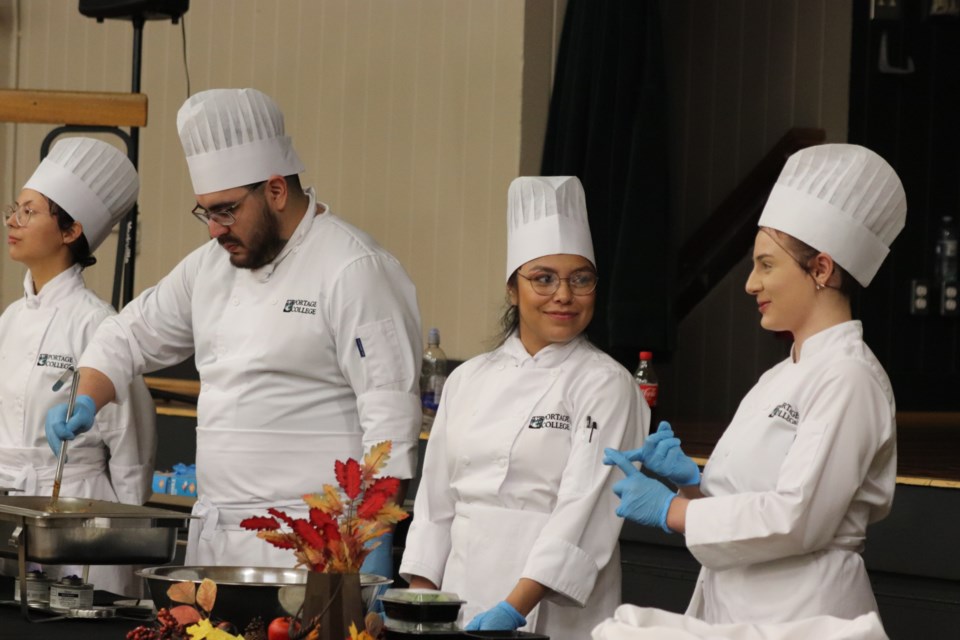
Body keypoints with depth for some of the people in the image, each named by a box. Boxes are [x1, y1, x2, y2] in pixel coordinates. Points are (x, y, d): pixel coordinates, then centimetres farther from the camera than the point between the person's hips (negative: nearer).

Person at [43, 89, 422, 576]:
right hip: (212, 538, 8)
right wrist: (85, 403, 5)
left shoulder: (354, 270, -11)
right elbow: (131, 337, 25)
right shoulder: (212, 265, 14)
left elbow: (390, 412, -15)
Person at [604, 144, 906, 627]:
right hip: (734, 606, 8)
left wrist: (670, 509, -14)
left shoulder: (848, 379, -12)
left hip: (801, 616, -8)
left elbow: (797, 520, -20)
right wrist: (692, 480, 1)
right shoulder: (779, 379, 15)